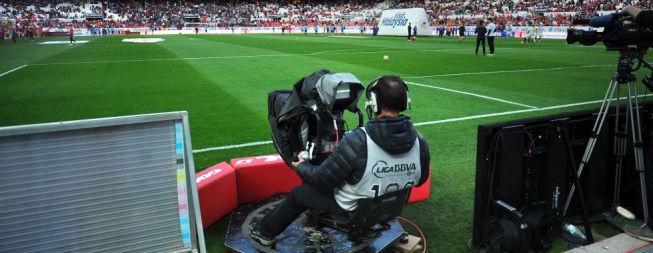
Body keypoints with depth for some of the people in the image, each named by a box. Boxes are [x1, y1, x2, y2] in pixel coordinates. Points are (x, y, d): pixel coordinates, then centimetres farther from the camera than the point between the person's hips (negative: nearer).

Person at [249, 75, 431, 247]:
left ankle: (265, 232, 37)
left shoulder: (357, 141, -32)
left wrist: (301, 167, -1)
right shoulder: (419, 142, -17)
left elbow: (323, 179, -21)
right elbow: (420, 180, 2)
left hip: (353, 210, -6)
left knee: (298, 193, 16)